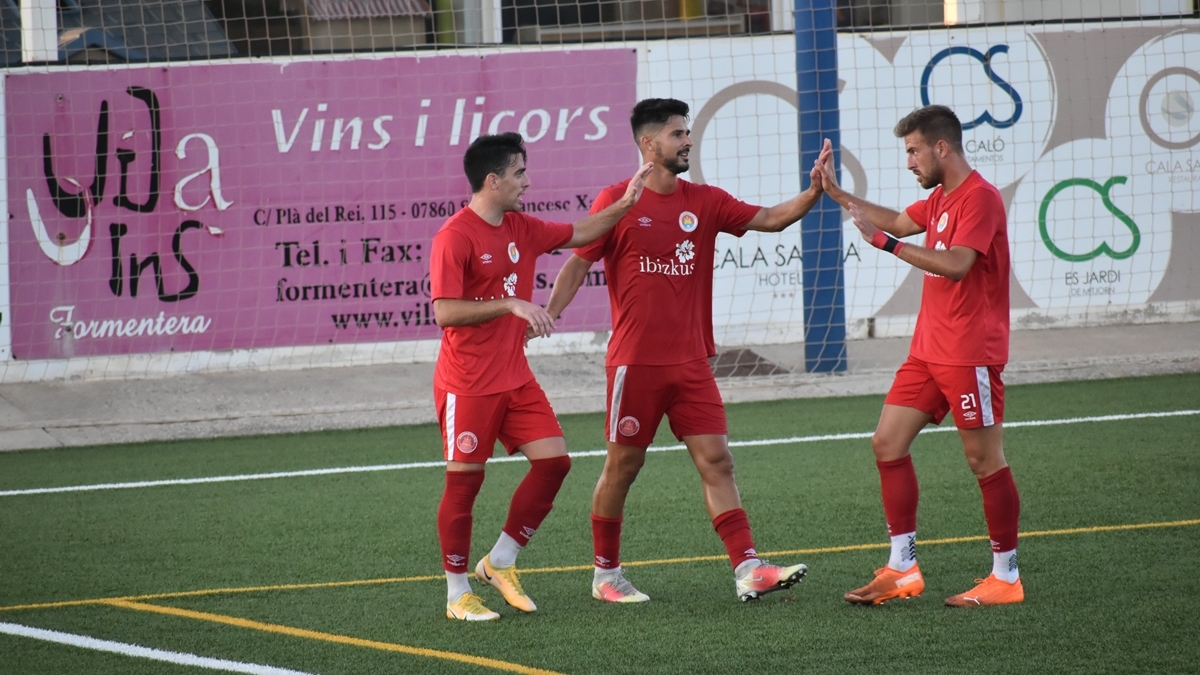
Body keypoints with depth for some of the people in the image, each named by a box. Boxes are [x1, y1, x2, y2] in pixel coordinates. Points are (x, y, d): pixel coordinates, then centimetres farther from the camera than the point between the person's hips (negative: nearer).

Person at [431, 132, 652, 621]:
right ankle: (457, 594, 9)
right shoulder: (455, 238, -15)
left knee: (553, 461, 0)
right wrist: (512, 305, -26)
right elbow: (445, 312, -23)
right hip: (468, 386, -8)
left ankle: (499, 563, 13)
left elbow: (578, 234, 23)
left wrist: (625, 205, 11)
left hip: (515, 379, 8)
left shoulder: (520, 229, 9)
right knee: (465, 480, -2)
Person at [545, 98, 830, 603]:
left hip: (691, 362, 4)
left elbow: (770, 219, 4)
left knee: (716, 461, -4)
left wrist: (814, 192, -12)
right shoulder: (618, 201, -4)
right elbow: (578, 263, -3)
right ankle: (605, 575, 18)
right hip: (636, 362, -4)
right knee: (623, 466, 5)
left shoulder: (704, 201, 9)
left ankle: (747, 570, -11)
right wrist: (547, 314, -17)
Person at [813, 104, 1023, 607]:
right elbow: (899, 222, 33)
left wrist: (886, 243, -26)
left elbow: (957, 263, -27)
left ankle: (1006, 577, 3)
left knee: (984, 460, -4)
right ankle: (902, 570, 8)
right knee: (888, 443, 5)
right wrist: (837, 194, 29)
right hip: (928, 351, 10)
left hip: (969, 354, -10)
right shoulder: (940, 198, 15)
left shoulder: (980, 197, -15)